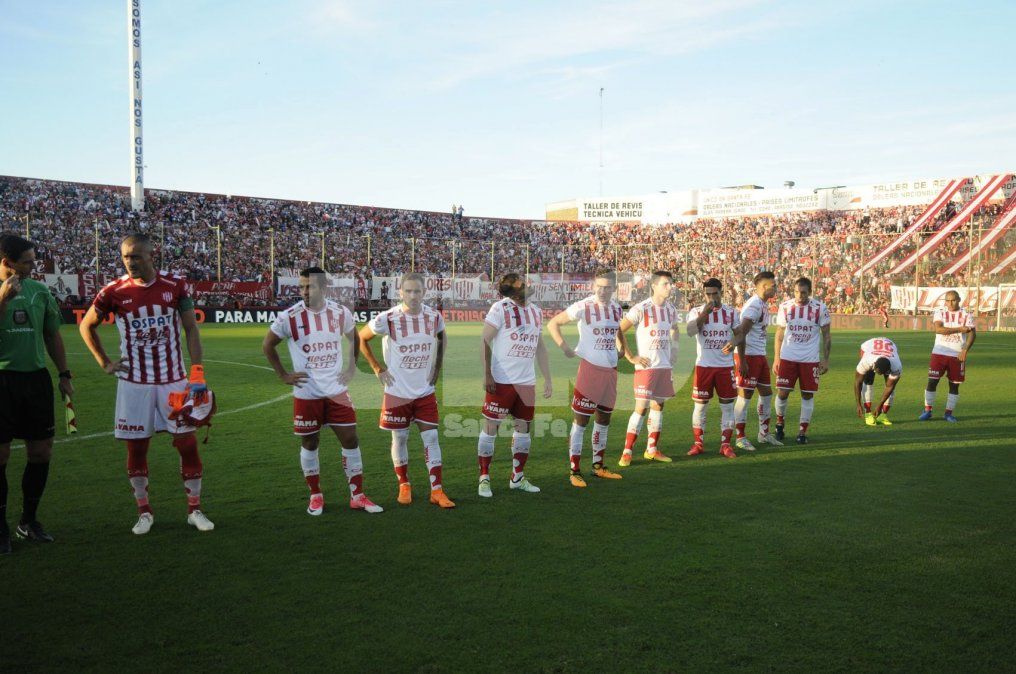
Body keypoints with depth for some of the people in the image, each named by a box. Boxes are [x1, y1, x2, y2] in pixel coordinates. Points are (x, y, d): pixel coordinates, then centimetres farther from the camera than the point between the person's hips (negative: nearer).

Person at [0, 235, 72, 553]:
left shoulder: (40, 291, 8)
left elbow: (52, 335, 16)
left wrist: (64, 375, 14)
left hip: (37, 378, 4)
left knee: (41, 452, 7)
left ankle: (28, 520, 23)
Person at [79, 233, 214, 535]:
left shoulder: (175, 286, -4)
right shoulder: (114, 292, -4)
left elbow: (191, 330, 0)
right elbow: (87, 326, 12)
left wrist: (197, 372, -8)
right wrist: (104, 363, 5)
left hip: (173, 379, 0)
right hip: (134, 382, 0)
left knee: (187, 442, 0)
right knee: (136, 446, 5)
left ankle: (195, 508, 13)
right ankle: (144, 511, 20)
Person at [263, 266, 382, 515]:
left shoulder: (341, 313, -3)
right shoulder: (289, 317, -11)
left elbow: (354, 338, 18)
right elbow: (267, 346, 3)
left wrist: (352, 366, 9)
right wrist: (283, 375, -1)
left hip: (337, 391, 2)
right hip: (306, 394, -2)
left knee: (350, 440, 2)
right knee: (310, 444, 8)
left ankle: (357, 496, 13)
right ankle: (315, 496, 25)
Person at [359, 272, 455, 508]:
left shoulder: (434, 317, -5)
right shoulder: (388, 319, -16)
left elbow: (442, 338, 18)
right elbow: (361, 338, 0)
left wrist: (437, 367, 10)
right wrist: (377, 367, -3)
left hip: (425, 390, 2)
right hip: (397, 391, -2)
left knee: (431, 438, 0)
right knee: (400, 438, 8)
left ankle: (437, 490, 6)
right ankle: (404, 485, 25)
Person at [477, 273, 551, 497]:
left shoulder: (536, 311, 12)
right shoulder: (500, 308, -8)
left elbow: (540, 347, 18)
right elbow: (485, 340, -9)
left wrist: (548, 379, 17)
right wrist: (487, 374, -15)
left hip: (527, 382, 6)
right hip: (501, 380, -6)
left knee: (524, 427, 11)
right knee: (491, 427, -1)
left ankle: (517, 477, 24)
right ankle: (484, 478, 9)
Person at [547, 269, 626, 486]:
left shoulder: (617, 309, 9)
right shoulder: (583, 307, -11)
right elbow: (553, 324, -6)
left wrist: (621, 348, 14)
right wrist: (565, 348, -11)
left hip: (610, 370, 7)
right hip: (590, 368, -7)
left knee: (604, 419, 15)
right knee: (580, 420, -4)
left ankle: (598, 466, 28)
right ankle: (575, 471, 2)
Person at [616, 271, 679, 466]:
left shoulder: (671, 310, 8)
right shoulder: (642, 309, -13)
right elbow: (618, 331, -13)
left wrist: (673, 356, 18)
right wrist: (630, 356, -12)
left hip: (665, 367, 7)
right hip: (646, 366, -6)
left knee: (658, 406, 11)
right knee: (641, 408, -8)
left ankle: (652, 449, 21)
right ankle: (627, 452, -1)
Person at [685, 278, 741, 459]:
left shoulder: (732, 313, 5)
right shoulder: (696, 311, -1)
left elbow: (740, 334, 6)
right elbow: (690, 331, -17)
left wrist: (734, 342, -15)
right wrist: (705, 313, -22)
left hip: (726, 366, 1)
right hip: (703, 366, -1)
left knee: (727, 406, 3)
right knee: (700, 406, 4)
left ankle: (725, 444, 12)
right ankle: (698, 443, 15)